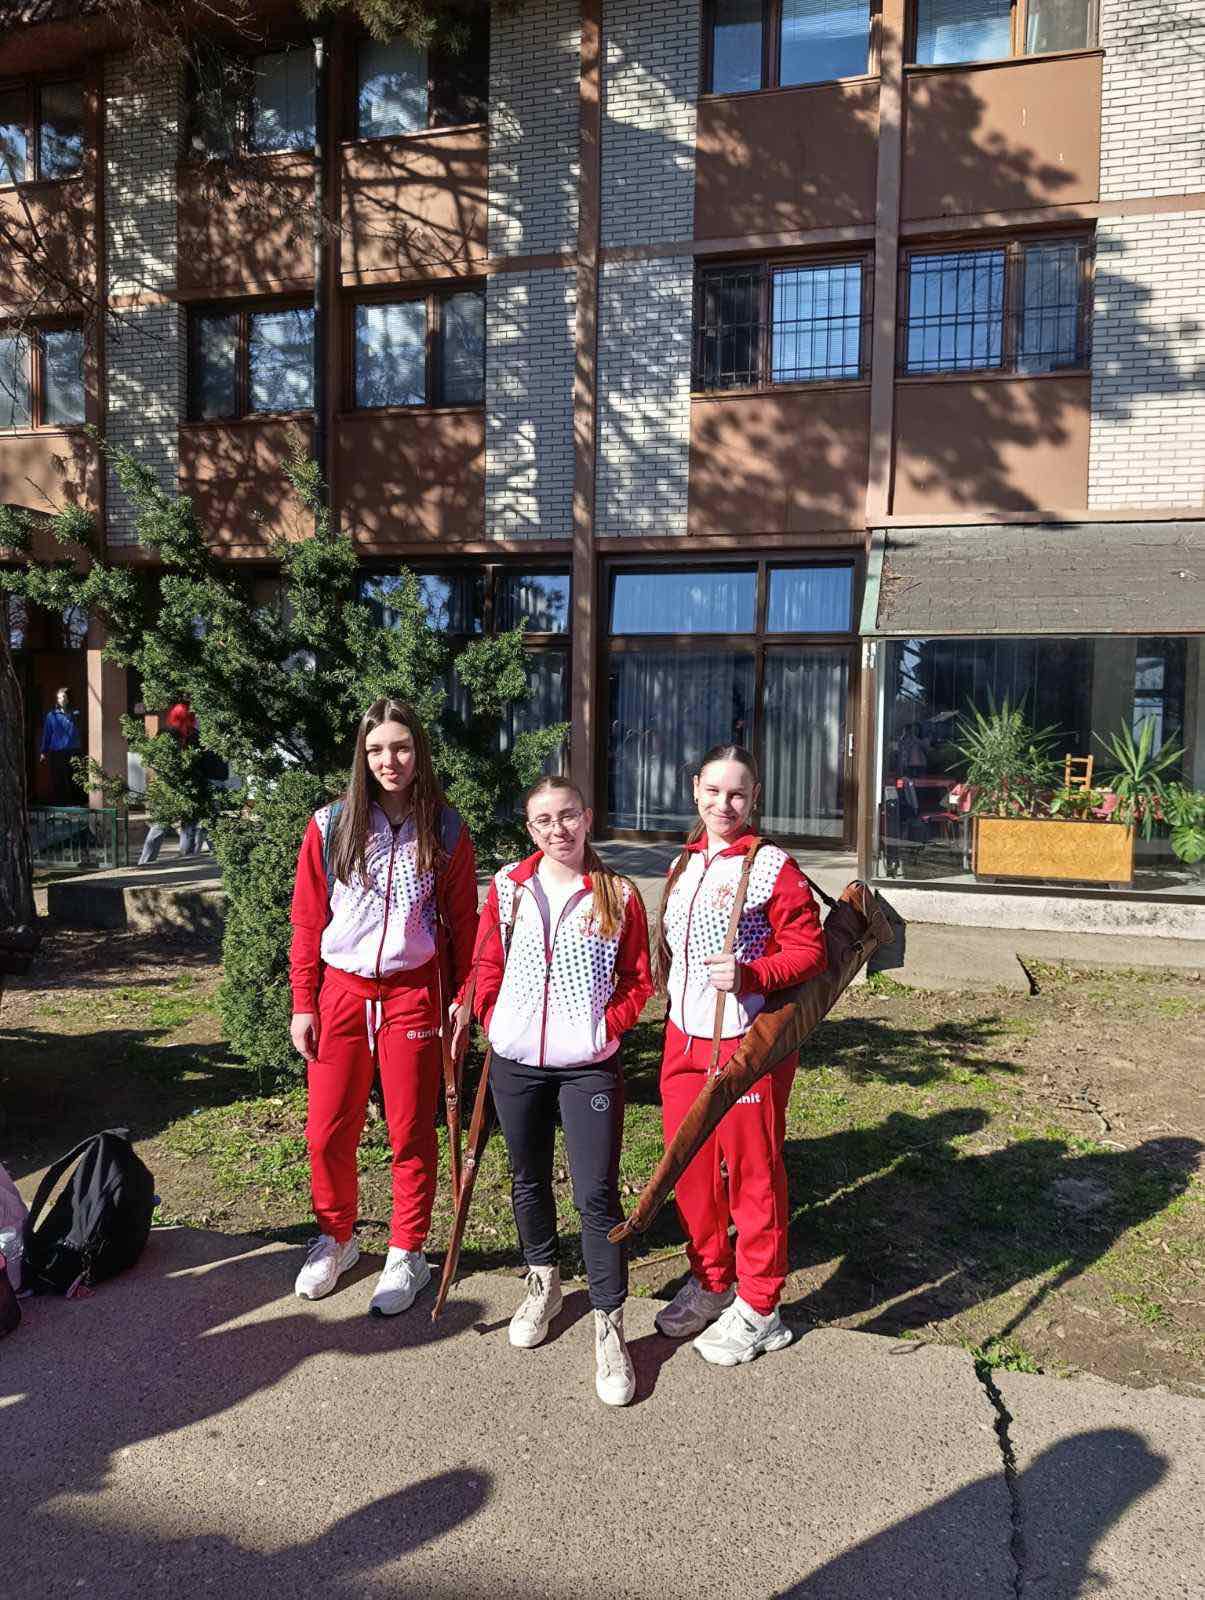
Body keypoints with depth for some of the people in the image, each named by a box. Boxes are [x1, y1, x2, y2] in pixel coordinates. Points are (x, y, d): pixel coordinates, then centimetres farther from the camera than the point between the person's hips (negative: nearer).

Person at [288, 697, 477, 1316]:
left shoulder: (446, 832, -1)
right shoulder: (330, 826, 0)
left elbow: (462, 926, 2)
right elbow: (307, 922, 3)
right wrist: (303, 1003, 1)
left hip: (412, 993, -1)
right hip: (340, 991, 2)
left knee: (411, 1132, 7)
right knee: (327, 1132, 9)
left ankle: (407, 1254, 26)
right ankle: (335, 1238, 33)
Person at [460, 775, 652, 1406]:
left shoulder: (618, 895, -5)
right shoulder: (507, 887, 0)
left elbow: (638, 981, 0)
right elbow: (486, 965, 8)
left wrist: (606, 1028, -12)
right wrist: (493, 1020, -3)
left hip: (588, 1065, -3)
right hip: (516, 1063, 3)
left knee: (596, 1193, -5)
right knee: (528, 1179, 18)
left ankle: (608, 1323, 11)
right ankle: (543, 1282, 42)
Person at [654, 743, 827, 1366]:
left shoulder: (772, 867, -11)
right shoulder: (684, 864, 9)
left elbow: (809, 951, -14)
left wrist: (750, 975, -28)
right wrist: (674, 997, 12)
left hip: (748, 1044, -6)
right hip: (684, 1038, 7)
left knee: (753, 1173, 7)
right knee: (690, 1167, 16)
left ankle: (757, 1309, 25)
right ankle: (710, 1280, 37)